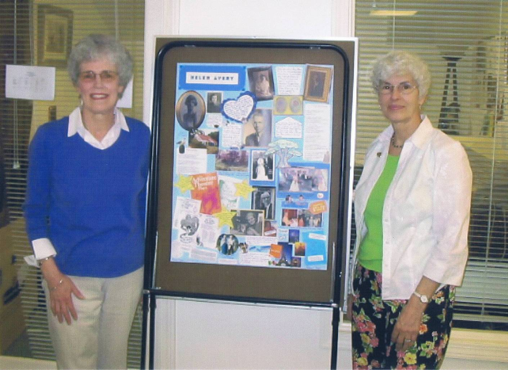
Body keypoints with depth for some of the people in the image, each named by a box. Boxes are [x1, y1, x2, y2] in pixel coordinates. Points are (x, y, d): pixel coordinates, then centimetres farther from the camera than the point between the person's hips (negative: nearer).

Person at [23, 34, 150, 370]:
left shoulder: (141, 137, -3)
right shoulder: (50, 138, -9)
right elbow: (35, 211, -3)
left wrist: (146, 267, 9)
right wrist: (53, 276, -8)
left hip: (127, 274, 2)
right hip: (71, 276, -2)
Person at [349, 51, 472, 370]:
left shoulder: (446, 152, -10)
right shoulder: (378, 149, 10)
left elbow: (452, 239, -13)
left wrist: (417, 302, -17)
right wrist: (355, 288, 14)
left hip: (421, 293, -6)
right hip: (368, 287, 6)